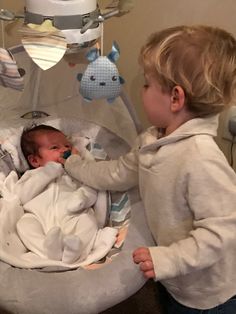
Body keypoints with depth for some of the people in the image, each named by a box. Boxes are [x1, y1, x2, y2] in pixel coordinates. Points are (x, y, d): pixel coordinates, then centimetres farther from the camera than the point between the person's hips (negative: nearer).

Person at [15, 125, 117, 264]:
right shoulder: (32, 175, 26)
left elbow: (91, 190, 12)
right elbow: (23, 196, 6)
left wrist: (80, 198, -15)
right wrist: (48, 171, 2)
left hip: (73, 218, 0)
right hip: (41, 219, 0)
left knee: (88, 220, -28)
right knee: (25, 223, -27)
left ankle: (75, 248, -50)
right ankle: (49, 248, -45)